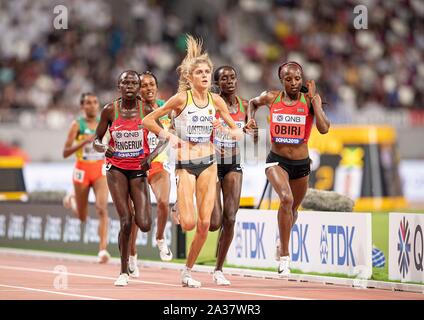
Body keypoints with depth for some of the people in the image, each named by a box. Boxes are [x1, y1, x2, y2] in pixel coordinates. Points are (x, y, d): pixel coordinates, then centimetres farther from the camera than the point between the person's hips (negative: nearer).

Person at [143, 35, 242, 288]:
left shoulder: (216, 100, 3)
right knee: (189, 223, -16)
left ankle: (188, 270, 12)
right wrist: (169, 136, -15)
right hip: (186, 165, -4)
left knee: (205, 224, -3)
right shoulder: (181, 99, -8)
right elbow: (148, 120, -3)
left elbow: (238, 132, 10)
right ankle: (178, 211, 20)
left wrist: (224, 129, -11)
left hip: (208, 164, 4)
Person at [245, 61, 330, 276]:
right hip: (277, 161, -2)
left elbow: (324, 129, -20)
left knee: (293, 209, 19)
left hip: (301, 164, 2)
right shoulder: (271, 98, -3)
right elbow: (253, 103, 20)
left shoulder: (310, 100, -7)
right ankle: (284, 255, -20)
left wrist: (313, 98, -20)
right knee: (286, 198, -28)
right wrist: (250, 119, 1)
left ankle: (283, 245, 51)